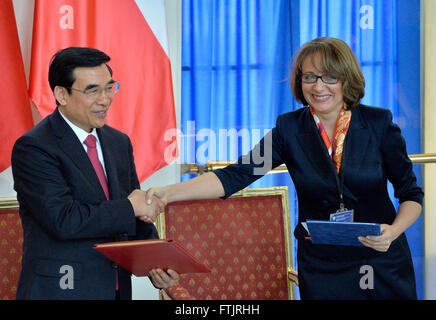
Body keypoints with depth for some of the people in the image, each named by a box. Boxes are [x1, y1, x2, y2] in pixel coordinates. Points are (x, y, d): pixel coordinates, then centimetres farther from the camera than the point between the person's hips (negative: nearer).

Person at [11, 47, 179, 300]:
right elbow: (63, 220, -22)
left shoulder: (119, 142, 10)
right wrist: (129, 207, -13)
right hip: (60, 290, -6)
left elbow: (138, 217, 12)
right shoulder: (32, 148, -12)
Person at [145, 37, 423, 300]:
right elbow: (236, 175, -13)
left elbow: (411, 193, 2)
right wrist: (169, 193, -25)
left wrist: (393, 231, -18)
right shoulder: (289, 128, -3)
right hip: (320, 269, 0)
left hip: (384, 265, 0)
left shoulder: (379, 123, -5)